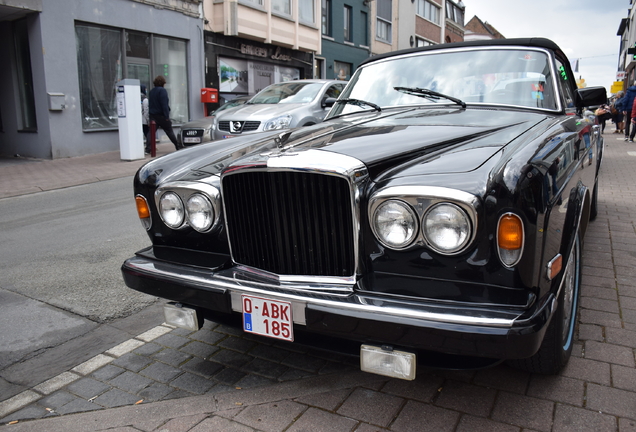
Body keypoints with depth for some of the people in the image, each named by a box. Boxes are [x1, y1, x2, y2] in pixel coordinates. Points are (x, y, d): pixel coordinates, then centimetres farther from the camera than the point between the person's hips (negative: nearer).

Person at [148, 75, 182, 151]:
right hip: (161, 115, -6)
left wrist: (150, 114, 17)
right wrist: (167, 116, -16)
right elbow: (164, 104, -16)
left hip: (152, 115, 6)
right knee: (169, 131, 0)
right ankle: (177, 146, 4)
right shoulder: (162, 90, -10)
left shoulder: (151, 91, 14)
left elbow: (149, 104, 16)